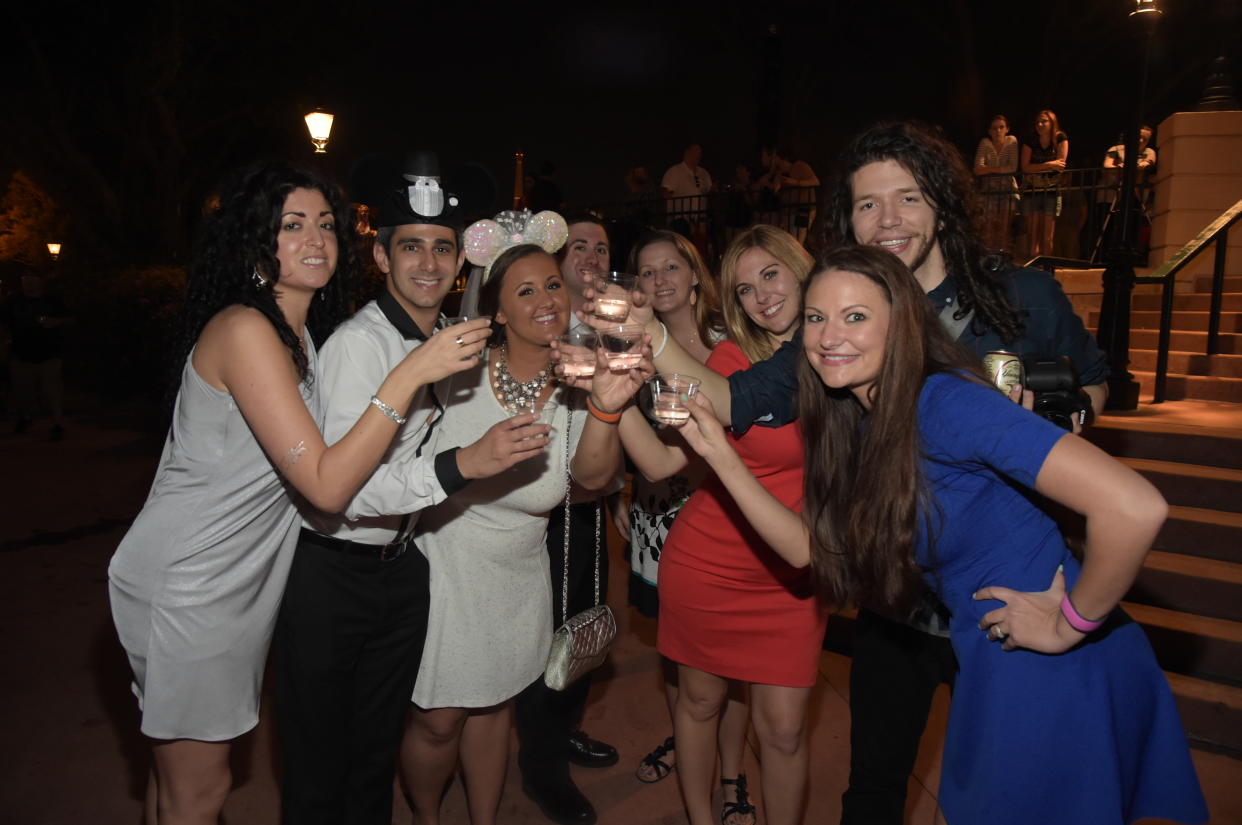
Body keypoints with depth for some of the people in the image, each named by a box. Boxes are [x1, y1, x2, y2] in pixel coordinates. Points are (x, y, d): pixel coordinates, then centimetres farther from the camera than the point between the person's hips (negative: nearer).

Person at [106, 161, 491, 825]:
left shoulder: (302, 333, 8)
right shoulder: (244, 329, -22)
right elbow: (326, 485, -27)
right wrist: (410, 373, -30)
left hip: (238, 580, 8)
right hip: (184, 586, -8)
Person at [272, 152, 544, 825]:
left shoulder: (450, 340, 5)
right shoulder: (359, 343, -20)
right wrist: (461, 465, -39)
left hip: (402, 568, 7)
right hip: (331, 573, -7)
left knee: (379, 751, 23)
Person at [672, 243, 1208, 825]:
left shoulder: (947, 403, -25)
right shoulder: (856, 428, 1)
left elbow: (1134, 507, -33)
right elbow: (807, 548, 1)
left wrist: (1072, 624, -18)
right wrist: (720, 452, -4)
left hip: (1058, 675, -8)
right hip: (995, 669, 8)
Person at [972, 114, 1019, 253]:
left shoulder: (1012, 141, 1)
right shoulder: (985, 143, -2)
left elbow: (1013, 168, -8)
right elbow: (978, 169, -14)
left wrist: (990, 169, -10)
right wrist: (1001, 169, -11)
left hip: (1007, 189, 1)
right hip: (988, 189, -1)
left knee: (1004, 229, 0)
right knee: (989, 228, -4)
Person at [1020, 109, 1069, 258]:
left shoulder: (1061, 139, 3)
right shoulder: (1030, 143, 5)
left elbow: (1060, 165, -5)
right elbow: (1025, 167, -6)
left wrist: (1037, 167, -5)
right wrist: (1048, 165, -11)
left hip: (1052, 191, -1)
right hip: (1031, 191, 1)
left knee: (1047, 238, -5)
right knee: (1033, 235, -5)